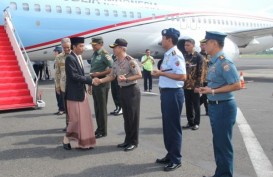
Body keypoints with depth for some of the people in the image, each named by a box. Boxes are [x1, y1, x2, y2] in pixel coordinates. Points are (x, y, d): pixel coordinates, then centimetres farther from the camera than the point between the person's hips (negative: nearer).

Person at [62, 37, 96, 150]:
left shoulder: (79, 57, 12)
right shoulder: (70, 58, -16)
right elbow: (74, 76, -22)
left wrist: (88, 82, 7)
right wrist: (90, 80, -20)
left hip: (81, 92, 9)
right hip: (74, 93, -9)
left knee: (84, 118, 11)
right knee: (75, 119, -1)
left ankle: (83, 142, 21)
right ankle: (66, 140, 17)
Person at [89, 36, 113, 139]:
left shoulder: (104, 55, -11)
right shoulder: (94, 55, 13)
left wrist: (99, 74, -19)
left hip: (102, 83, -8)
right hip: (95, 83, 8)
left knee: (102, 107, -1)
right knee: (97, 107, 13)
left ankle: (103, 131, 8)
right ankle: (99, 129, 23)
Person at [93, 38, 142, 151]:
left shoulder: (130, 61, -17)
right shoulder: (116, 63, 8)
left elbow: (139, 75, -18)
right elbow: (111, 76, 13)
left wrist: (126, 79, -26)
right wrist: (100, 80, 0)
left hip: (132, 90, -8)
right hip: (122, 90, 8)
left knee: (133, 116, 0)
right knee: (126, 116, 13)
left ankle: (133, 142, 9)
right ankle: (128, 140, 23)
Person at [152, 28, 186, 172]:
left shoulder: (176, 55, -17)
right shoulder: (167, 54, 13)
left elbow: (182, 76, -25)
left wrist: (161, 73, -21)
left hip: (173, 94, -10)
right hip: (166, 93, 10)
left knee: (173, 126, 0)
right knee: (167, 125, 17)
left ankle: (176, 160, 13)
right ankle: (170, 155, 31)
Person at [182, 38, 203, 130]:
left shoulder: (198, 56, -7)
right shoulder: (184, 56, 11)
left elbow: (200, 72, -11)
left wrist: (198, 85, -16)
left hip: (194, 85, -6)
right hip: (186, 85, 6)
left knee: (196, 105, 4)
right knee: (188, 104, 11)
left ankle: (196, 123, 13)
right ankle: (190, 122, 21)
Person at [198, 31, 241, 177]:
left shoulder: (224, 62, -19)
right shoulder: (214, 62, 9)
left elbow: (236, 85, -23)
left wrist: (213, 91, -22)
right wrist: (206, 89, 5)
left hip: (223, 107, -10)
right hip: (214, 106, 10)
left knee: (223, 144, 1)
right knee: (218, 142, 18)